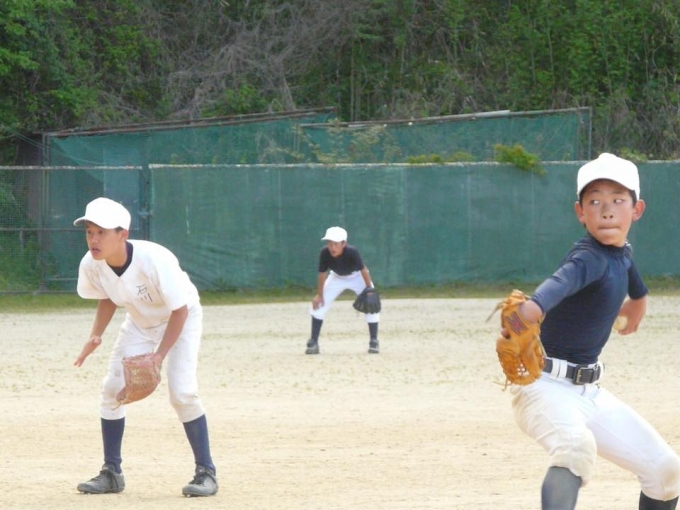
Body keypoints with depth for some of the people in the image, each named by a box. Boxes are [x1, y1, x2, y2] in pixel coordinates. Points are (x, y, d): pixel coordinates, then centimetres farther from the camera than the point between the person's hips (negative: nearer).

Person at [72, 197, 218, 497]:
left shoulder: (155, 260, -38)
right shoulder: (91, 265, -22)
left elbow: (180, 310, -29)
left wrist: (160, 355, -35)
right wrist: (96, 335, -15)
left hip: (180, 319, -6)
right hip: (138, 322, 6)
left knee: (182, 392, -19)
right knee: (112, 389, -3)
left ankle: (206, 472, -7)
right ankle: (111, 473, 10)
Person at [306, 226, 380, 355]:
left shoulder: (352, 252, -38)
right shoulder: (325, 253, -31)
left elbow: (363, 270, -26)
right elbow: (322, 274, -17)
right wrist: (319, 294, -11)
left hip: (357, 277, -2)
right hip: (337, 277, 2)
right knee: (318, 304, -9)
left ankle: (374, 341, 0)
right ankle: (313, 342, -2)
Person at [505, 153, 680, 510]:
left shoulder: (621, 253, 6)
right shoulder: (589, 258, -20)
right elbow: (563, 281, -45)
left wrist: (636, 301, 54)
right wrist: (530, 311, -66)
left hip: (590, 393, 9)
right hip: (547, 387, -9)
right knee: (577, 445, -39)